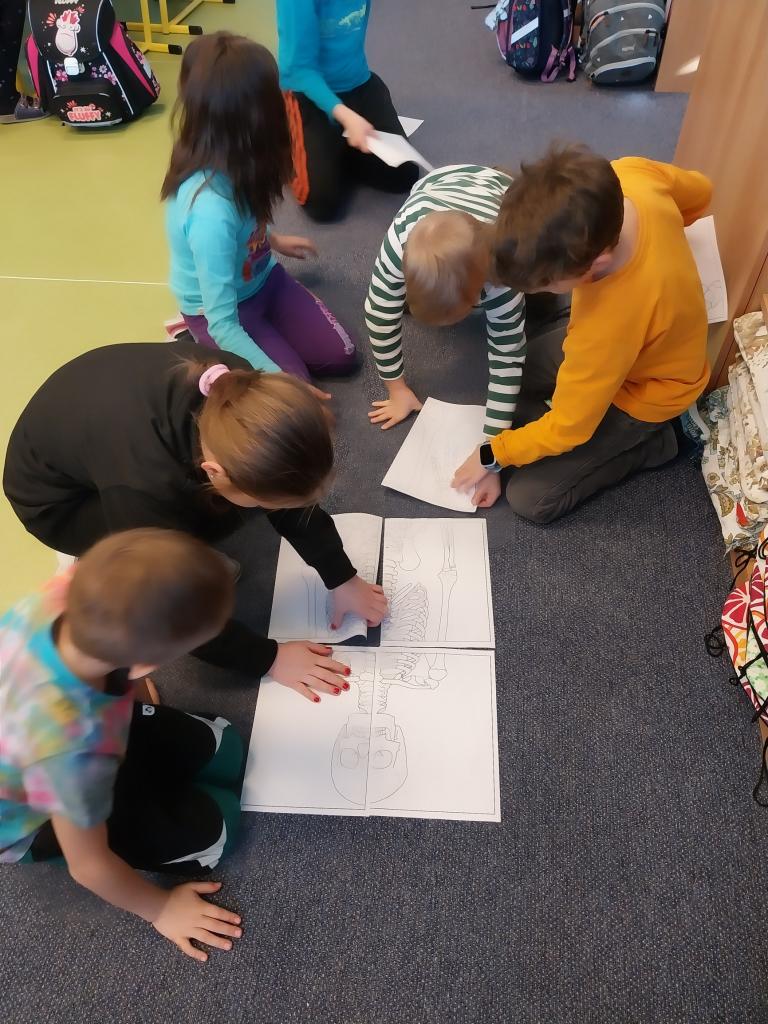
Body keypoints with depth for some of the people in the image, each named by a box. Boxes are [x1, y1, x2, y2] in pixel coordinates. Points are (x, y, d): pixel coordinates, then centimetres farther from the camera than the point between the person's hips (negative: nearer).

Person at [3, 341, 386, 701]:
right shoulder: (144, 487, -43)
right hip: (54, 497, -5)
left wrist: (342, 578, -8)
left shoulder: (235, 392, -28)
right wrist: (269, 658, -17)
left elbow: (289, 492, -11)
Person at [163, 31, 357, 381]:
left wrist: (272, 239, 21)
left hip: (261, 278, 7)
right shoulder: (211, 212, -39)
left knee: (340, 355, 5)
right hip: (219, 310, -7)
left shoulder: (223, 160, -17)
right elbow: (223, 324, -33)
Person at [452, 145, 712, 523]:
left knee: (530, 498, -5)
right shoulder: (629, 175, -28)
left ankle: (646, 442, 7)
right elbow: (699, 191, -3)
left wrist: (492, 456, -11)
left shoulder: (609, 324, -45)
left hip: (641, 394, -7)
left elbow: (567, 428, -27)